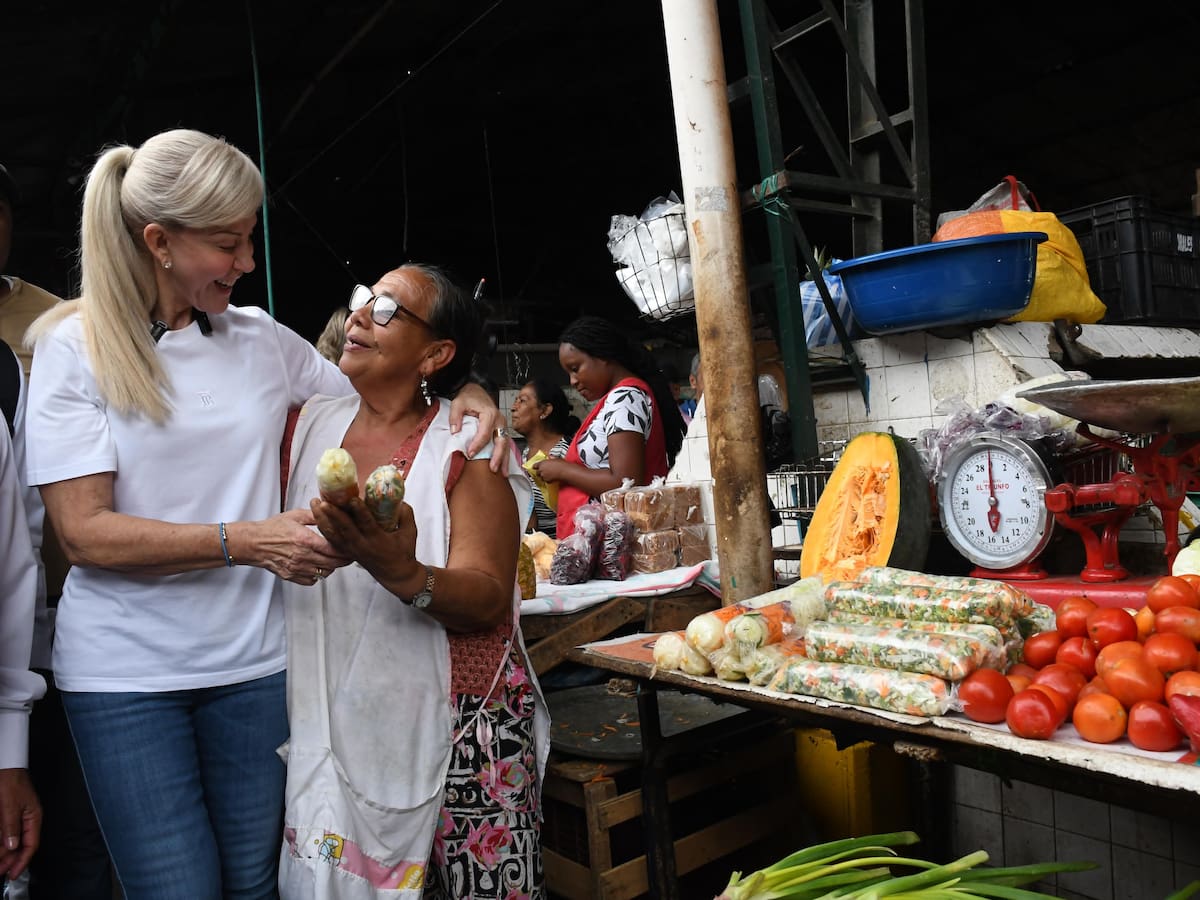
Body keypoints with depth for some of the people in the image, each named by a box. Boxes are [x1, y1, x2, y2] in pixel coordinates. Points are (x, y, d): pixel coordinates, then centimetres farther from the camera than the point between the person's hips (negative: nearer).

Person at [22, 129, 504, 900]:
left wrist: (471, 397, -2)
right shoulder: (76, 348, -4)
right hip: (125, 673, -2)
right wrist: (245, 541, -21)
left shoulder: (264, 340, 5)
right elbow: (85, 533, -11)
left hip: (253, 660, 3)